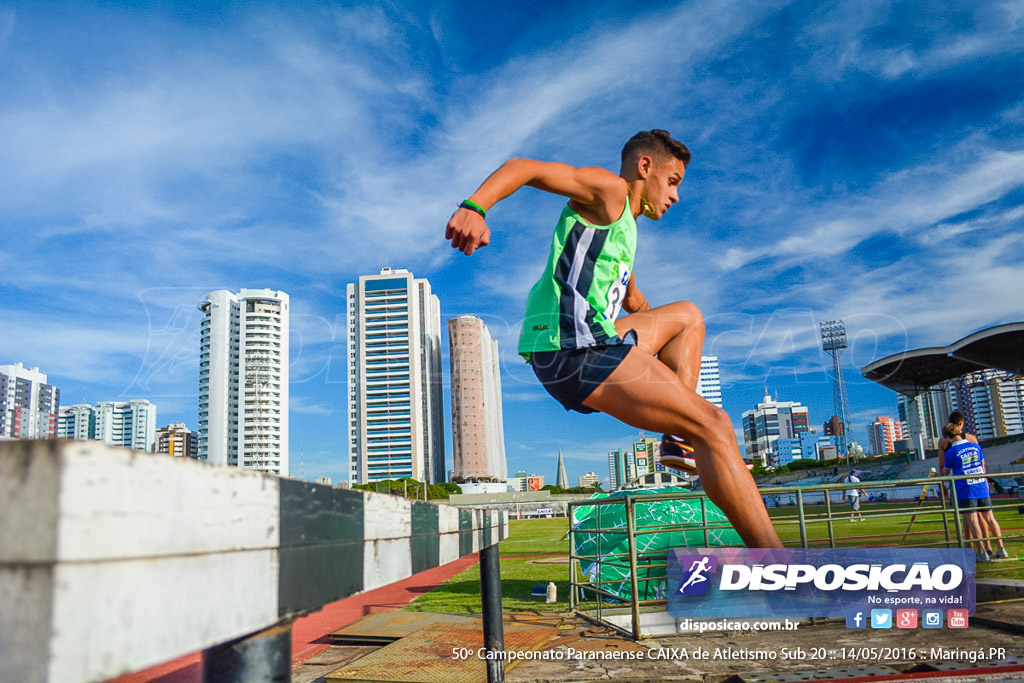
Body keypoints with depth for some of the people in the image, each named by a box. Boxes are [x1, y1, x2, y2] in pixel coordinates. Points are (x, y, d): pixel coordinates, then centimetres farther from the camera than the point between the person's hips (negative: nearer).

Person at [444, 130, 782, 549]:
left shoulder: (624, 229, 30)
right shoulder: (609, 191, 2)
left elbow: (633, 300, 46)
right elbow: (526, 168, -12)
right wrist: (474, 207, -31)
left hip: (590, 341, 10)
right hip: (571, 346, -10)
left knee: (688, 315, 29)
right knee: (713, 424, -15)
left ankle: (680, 440, 11)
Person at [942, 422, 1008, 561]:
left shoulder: (950, 453, -9)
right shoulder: (976, 447, 6)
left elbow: (946, 472, 7)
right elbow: (983, 467, 17)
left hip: (965, 491, -5)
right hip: (982, 488, 5)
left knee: (972, 521, -2)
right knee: (989, 518, 12)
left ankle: (982, 553, -2)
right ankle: (1001, 549, 16)